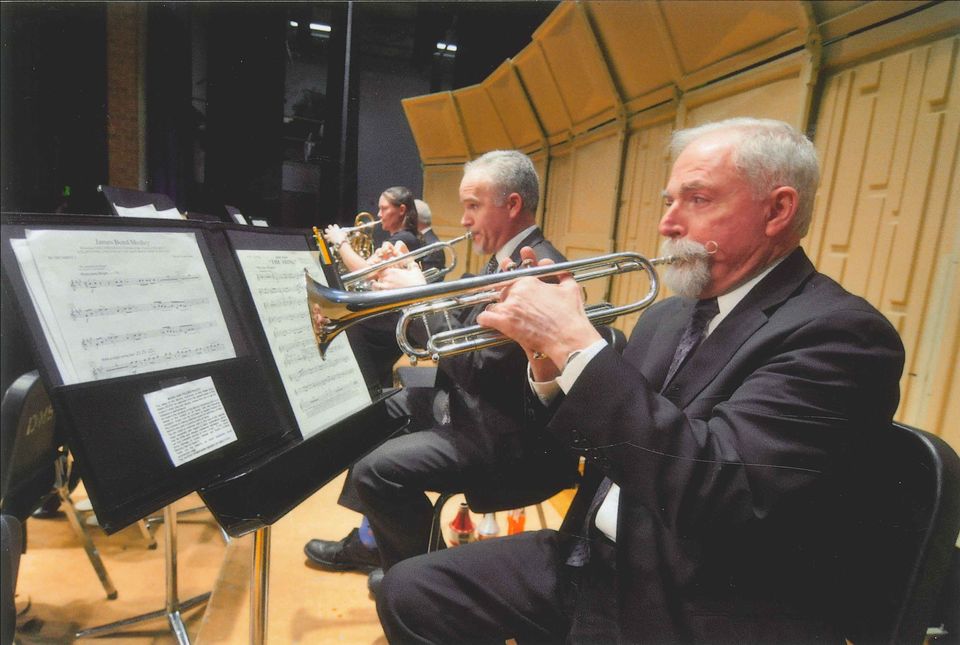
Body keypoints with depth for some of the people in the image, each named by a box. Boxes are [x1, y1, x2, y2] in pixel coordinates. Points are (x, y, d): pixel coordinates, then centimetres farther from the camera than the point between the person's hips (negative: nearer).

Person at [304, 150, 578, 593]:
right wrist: (411, 284, -4)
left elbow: (478, 369, -28)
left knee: (377, 471, -19)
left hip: (502, 433, -11)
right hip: (465, 401, 11)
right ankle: (375, 540, 31)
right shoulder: (506, 260, 8)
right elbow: (463, 328, 9)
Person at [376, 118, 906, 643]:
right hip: (591, 563, 7)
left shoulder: (837, 332, -16)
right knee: (410, 591, 1)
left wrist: (575, 344, -27)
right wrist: (549, 360, -9)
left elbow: (717, 493, -29)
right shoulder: (667, 316, 6)